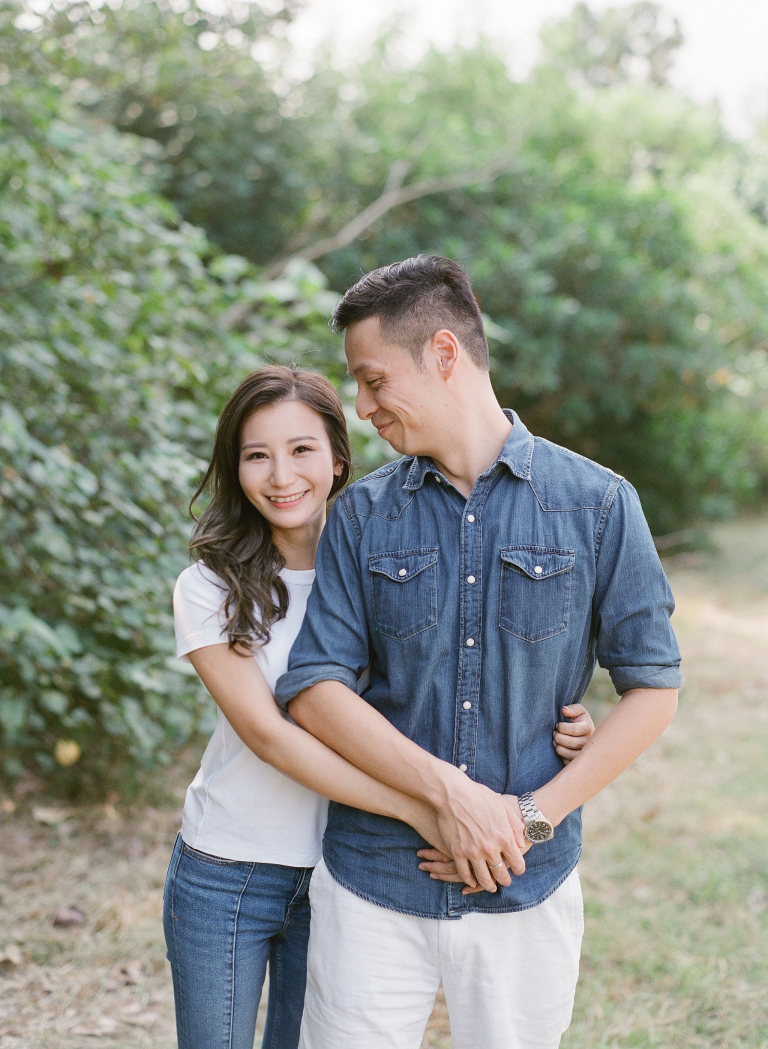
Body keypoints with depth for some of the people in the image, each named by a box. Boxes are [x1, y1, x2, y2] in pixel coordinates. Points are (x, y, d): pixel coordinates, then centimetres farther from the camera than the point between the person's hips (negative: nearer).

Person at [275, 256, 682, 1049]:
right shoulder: (361, 516, 3)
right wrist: (452, 793, -15)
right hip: (371, 885, 1)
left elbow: (652, 689, -1)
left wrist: (534, 816, -10)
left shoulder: (597, 505, -2)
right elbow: (312, 690, -4)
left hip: (526, 890, -1)